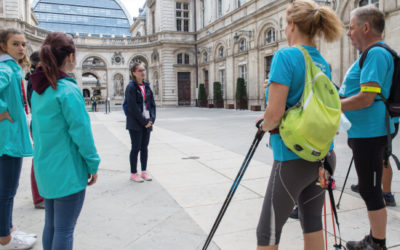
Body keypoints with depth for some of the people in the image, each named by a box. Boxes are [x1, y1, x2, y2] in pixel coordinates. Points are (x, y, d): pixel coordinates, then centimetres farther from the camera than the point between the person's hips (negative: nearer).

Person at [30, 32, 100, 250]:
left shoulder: (38, 90, 8)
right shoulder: (68, 90, -18)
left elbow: (37, 129, 14)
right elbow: (81, 132, -18)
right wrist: (93, 165, -8)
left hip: (45, 168, 8)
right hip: (68, 170, -8)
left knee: (51, 226, 20)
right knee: (64, 231, 5)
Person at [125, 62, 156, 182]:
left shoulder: (146, 86, 11)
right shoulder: (131, 87, -9)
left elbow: (152, 104, 11)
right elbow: (132, 107, -15)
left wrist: (151, 119, -3)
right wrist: (144, 121, -14)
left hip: (147, 122, 6)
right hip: (135, 123, -6)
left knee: (144, 147, 11)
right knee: (136, 147, 0)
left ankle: (144, 171, 22)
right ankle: (133, 173, 13)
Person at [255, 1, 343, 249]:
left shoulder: (286, 56, -13)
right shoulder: (323, 63, 10)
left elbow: (275, 114, -20)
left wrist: (265, 124, -1)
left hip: (293, 158, -8)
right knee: (313, 223, 19)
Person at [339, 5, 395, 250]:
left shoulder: (376, 54, -14)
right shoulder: (370, 54, 17)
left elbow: (366, 99, -23)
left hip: (370, 134, -10)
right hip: (363, 132, 10)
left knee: (371, 191, -1)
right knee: (368, 189, 17)